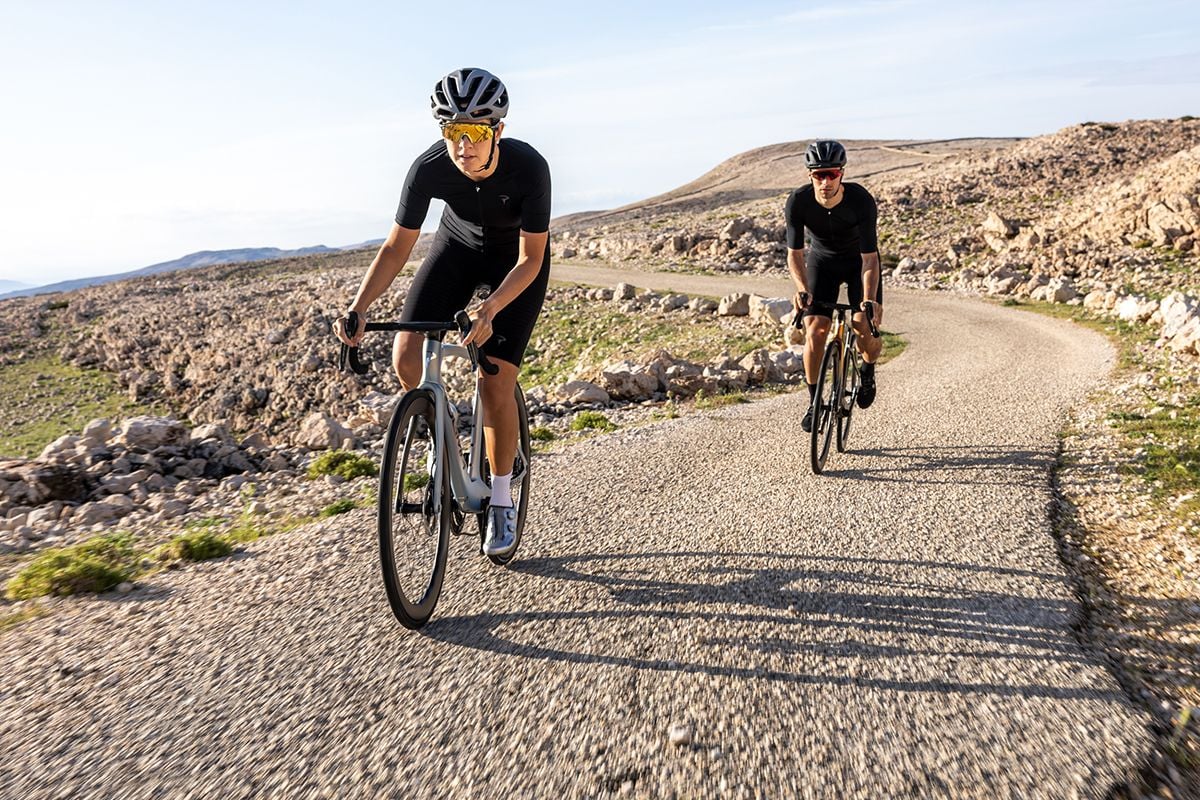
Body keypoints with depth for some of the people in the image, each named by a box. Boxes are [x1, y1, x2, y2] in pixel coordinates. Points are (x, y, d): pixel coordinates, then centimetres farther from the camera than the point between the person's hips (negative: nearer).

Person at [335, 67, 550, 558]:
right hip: (458, 246, 3)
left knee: (495, 382, -13)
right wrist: (359, 309, -34)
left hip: (518, 259, -3)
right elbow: (397, 247, -20)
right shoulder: (429, 169, -27)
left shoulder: (529, 168, -34)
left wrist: (489, 310, -43)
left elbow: (531, 258, -27)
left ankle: (501, 504, 6)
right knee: (406, 358, -16)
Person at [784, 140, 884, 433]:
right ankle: (814, 403, 2)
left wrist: (869, 300, -45)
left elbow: (870, 258, -31)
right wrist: (801, 289, -38)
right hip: (822, 260, 1)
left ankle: (868, 370, 19)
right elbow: (795, 252, -20)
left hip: (860, 260, -1)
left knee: (866, 329, -17)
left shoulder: (862, 200, -31)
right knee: (815, 331, -15)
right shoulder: (798, 202, -27)